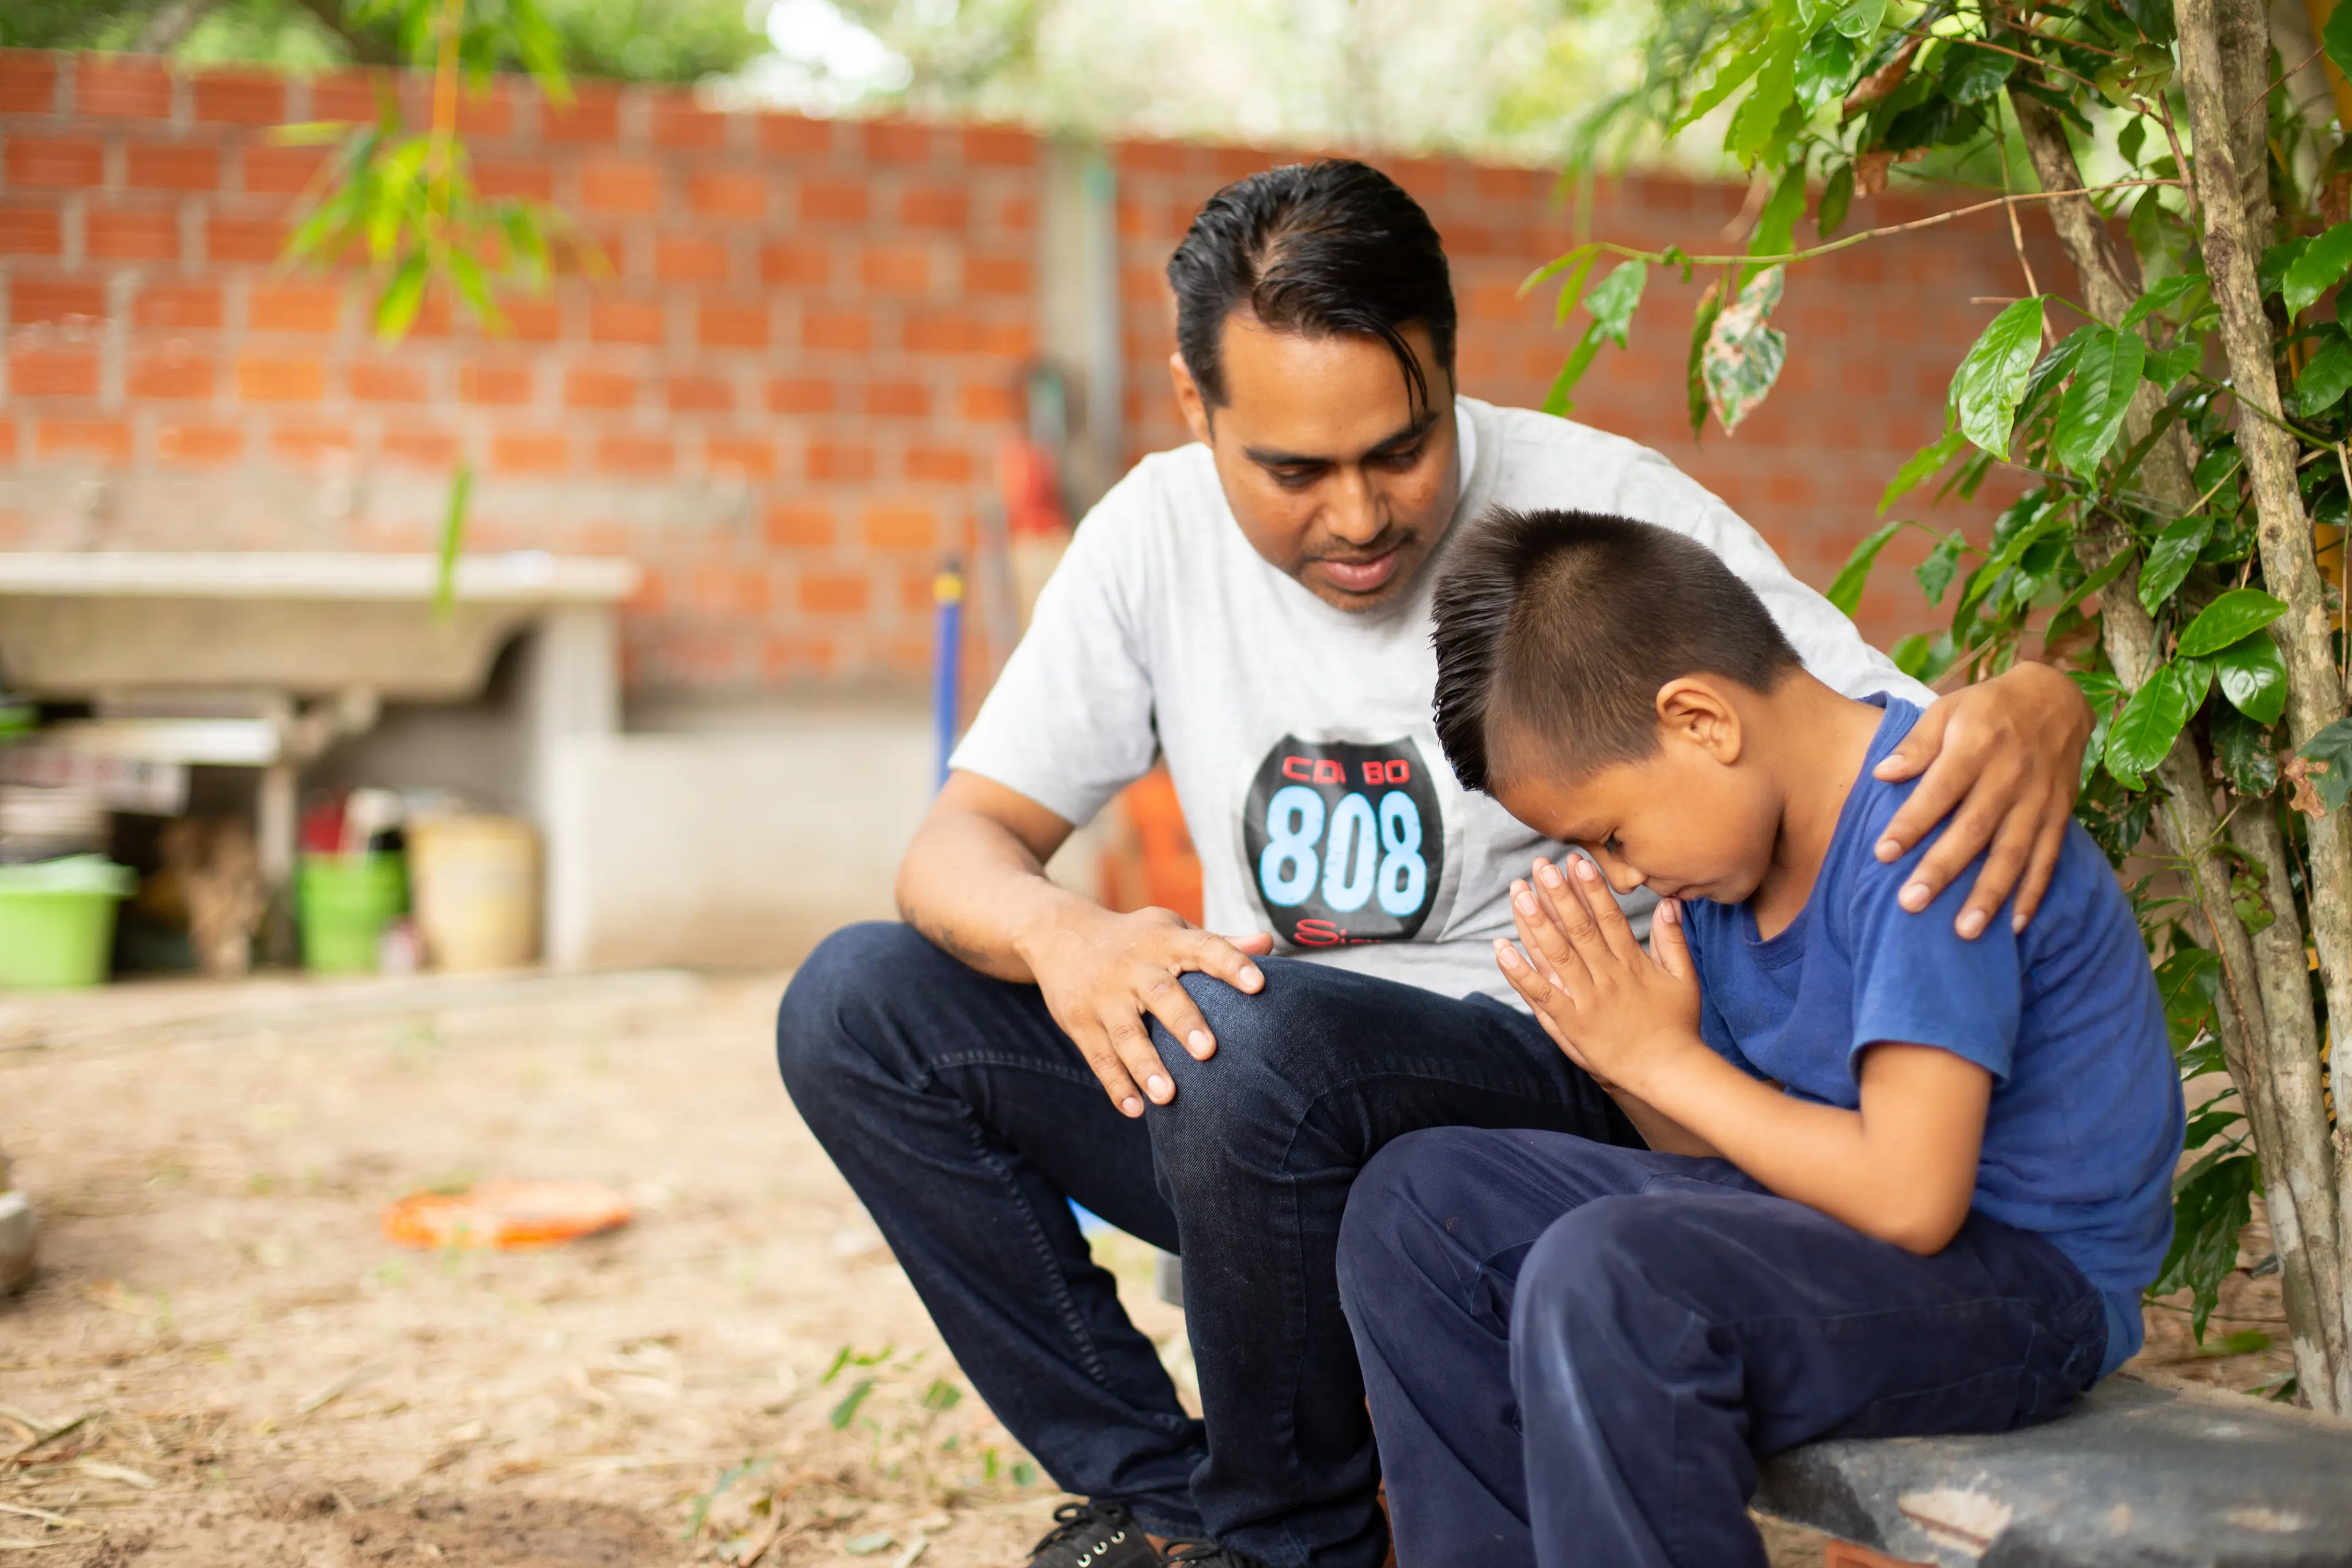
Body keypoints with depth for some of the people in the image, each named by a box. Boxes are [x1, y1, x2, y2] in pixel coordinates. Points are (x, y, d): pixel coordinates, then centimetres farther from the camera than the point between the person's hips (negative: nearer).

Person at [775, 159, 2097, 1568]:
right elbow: (961, 843, 0)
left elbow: (1899, 752, -12)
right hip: (1268, 1117, 5)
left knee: (1259, 1044, -35)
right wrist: (1061, 935, -25)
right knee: (858, 1004, -10)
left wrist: (2034, 712, -37)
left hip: (1558, 1084, -5)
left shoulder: (1607, 511, -12)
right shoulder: (1160, 533, 0)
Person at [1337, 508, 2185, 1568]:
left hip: (2024, 1281, -9)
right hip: (1824, 1218, 9)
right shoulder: (1732, 843, 5)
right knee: (1417, 1208, 4)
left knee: (1601, 1276, -34)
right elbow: (1721, 1155, 8)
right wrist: (1620, 1056, -13)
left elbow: (1910, 1197, -27)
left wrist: (1664, 1058, -18)